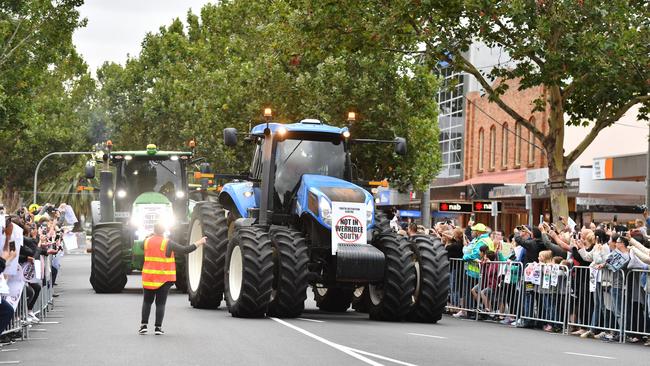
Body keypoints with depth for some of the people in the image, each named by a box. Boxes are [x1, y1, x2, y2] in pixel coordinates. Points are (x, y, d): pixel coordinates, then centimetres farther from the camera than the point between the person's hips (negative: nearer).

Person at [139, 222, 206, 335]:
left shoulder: (147, 241, 2)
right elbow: (185, 250, -13)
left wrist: (153, 235, 33)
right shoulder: (168, 244, -9)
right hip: (164, 279, -3)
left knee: (147, 302, 13)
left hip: (148, 278, 3)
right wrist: (199, 243, -4)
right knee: (160, 303, 3)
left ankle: (143, 325, 5)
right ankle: (158, 327, 0)